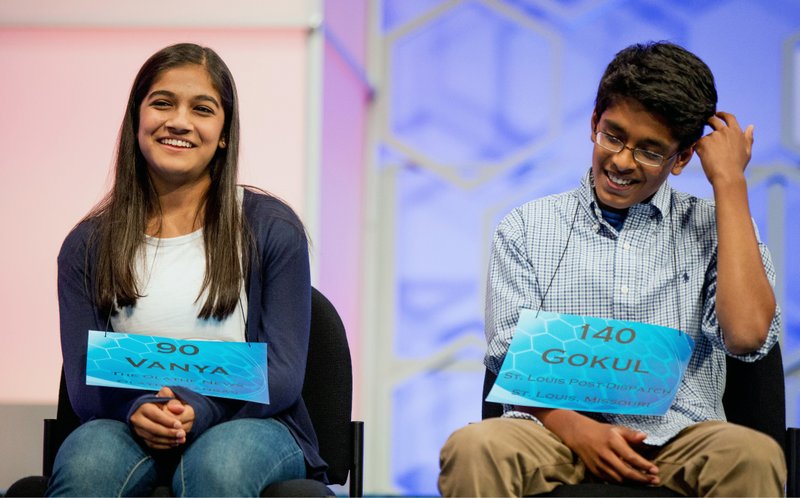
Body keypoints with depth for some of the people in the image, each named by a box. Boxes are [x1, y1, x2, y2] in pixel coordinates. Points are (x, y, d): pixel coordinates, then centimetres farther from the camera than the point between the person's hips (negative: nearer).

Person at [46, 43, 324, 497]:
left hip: (249, 424, -1)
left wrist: (201, 408, -22)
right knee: (86, 461, -36)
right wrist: (136, 409, -20)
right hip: (132, 428, 1)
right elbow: (83, 383, 4)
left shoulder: (272, 228, 5)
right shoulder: (89, 244, 10)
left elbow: (284, 373, -2)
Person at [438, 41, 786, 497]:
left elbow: (747, 333, -8)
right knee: (474, 448, -33)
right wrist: (574, 428, -16)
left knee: (754, 456, -33)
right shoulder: (526, 228, 14)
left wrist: (730, 183, 0)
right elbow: (510, 359, 5)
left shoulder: (713, 229, 12)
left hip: (678, 436, 0)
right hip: (558, 429, 0)